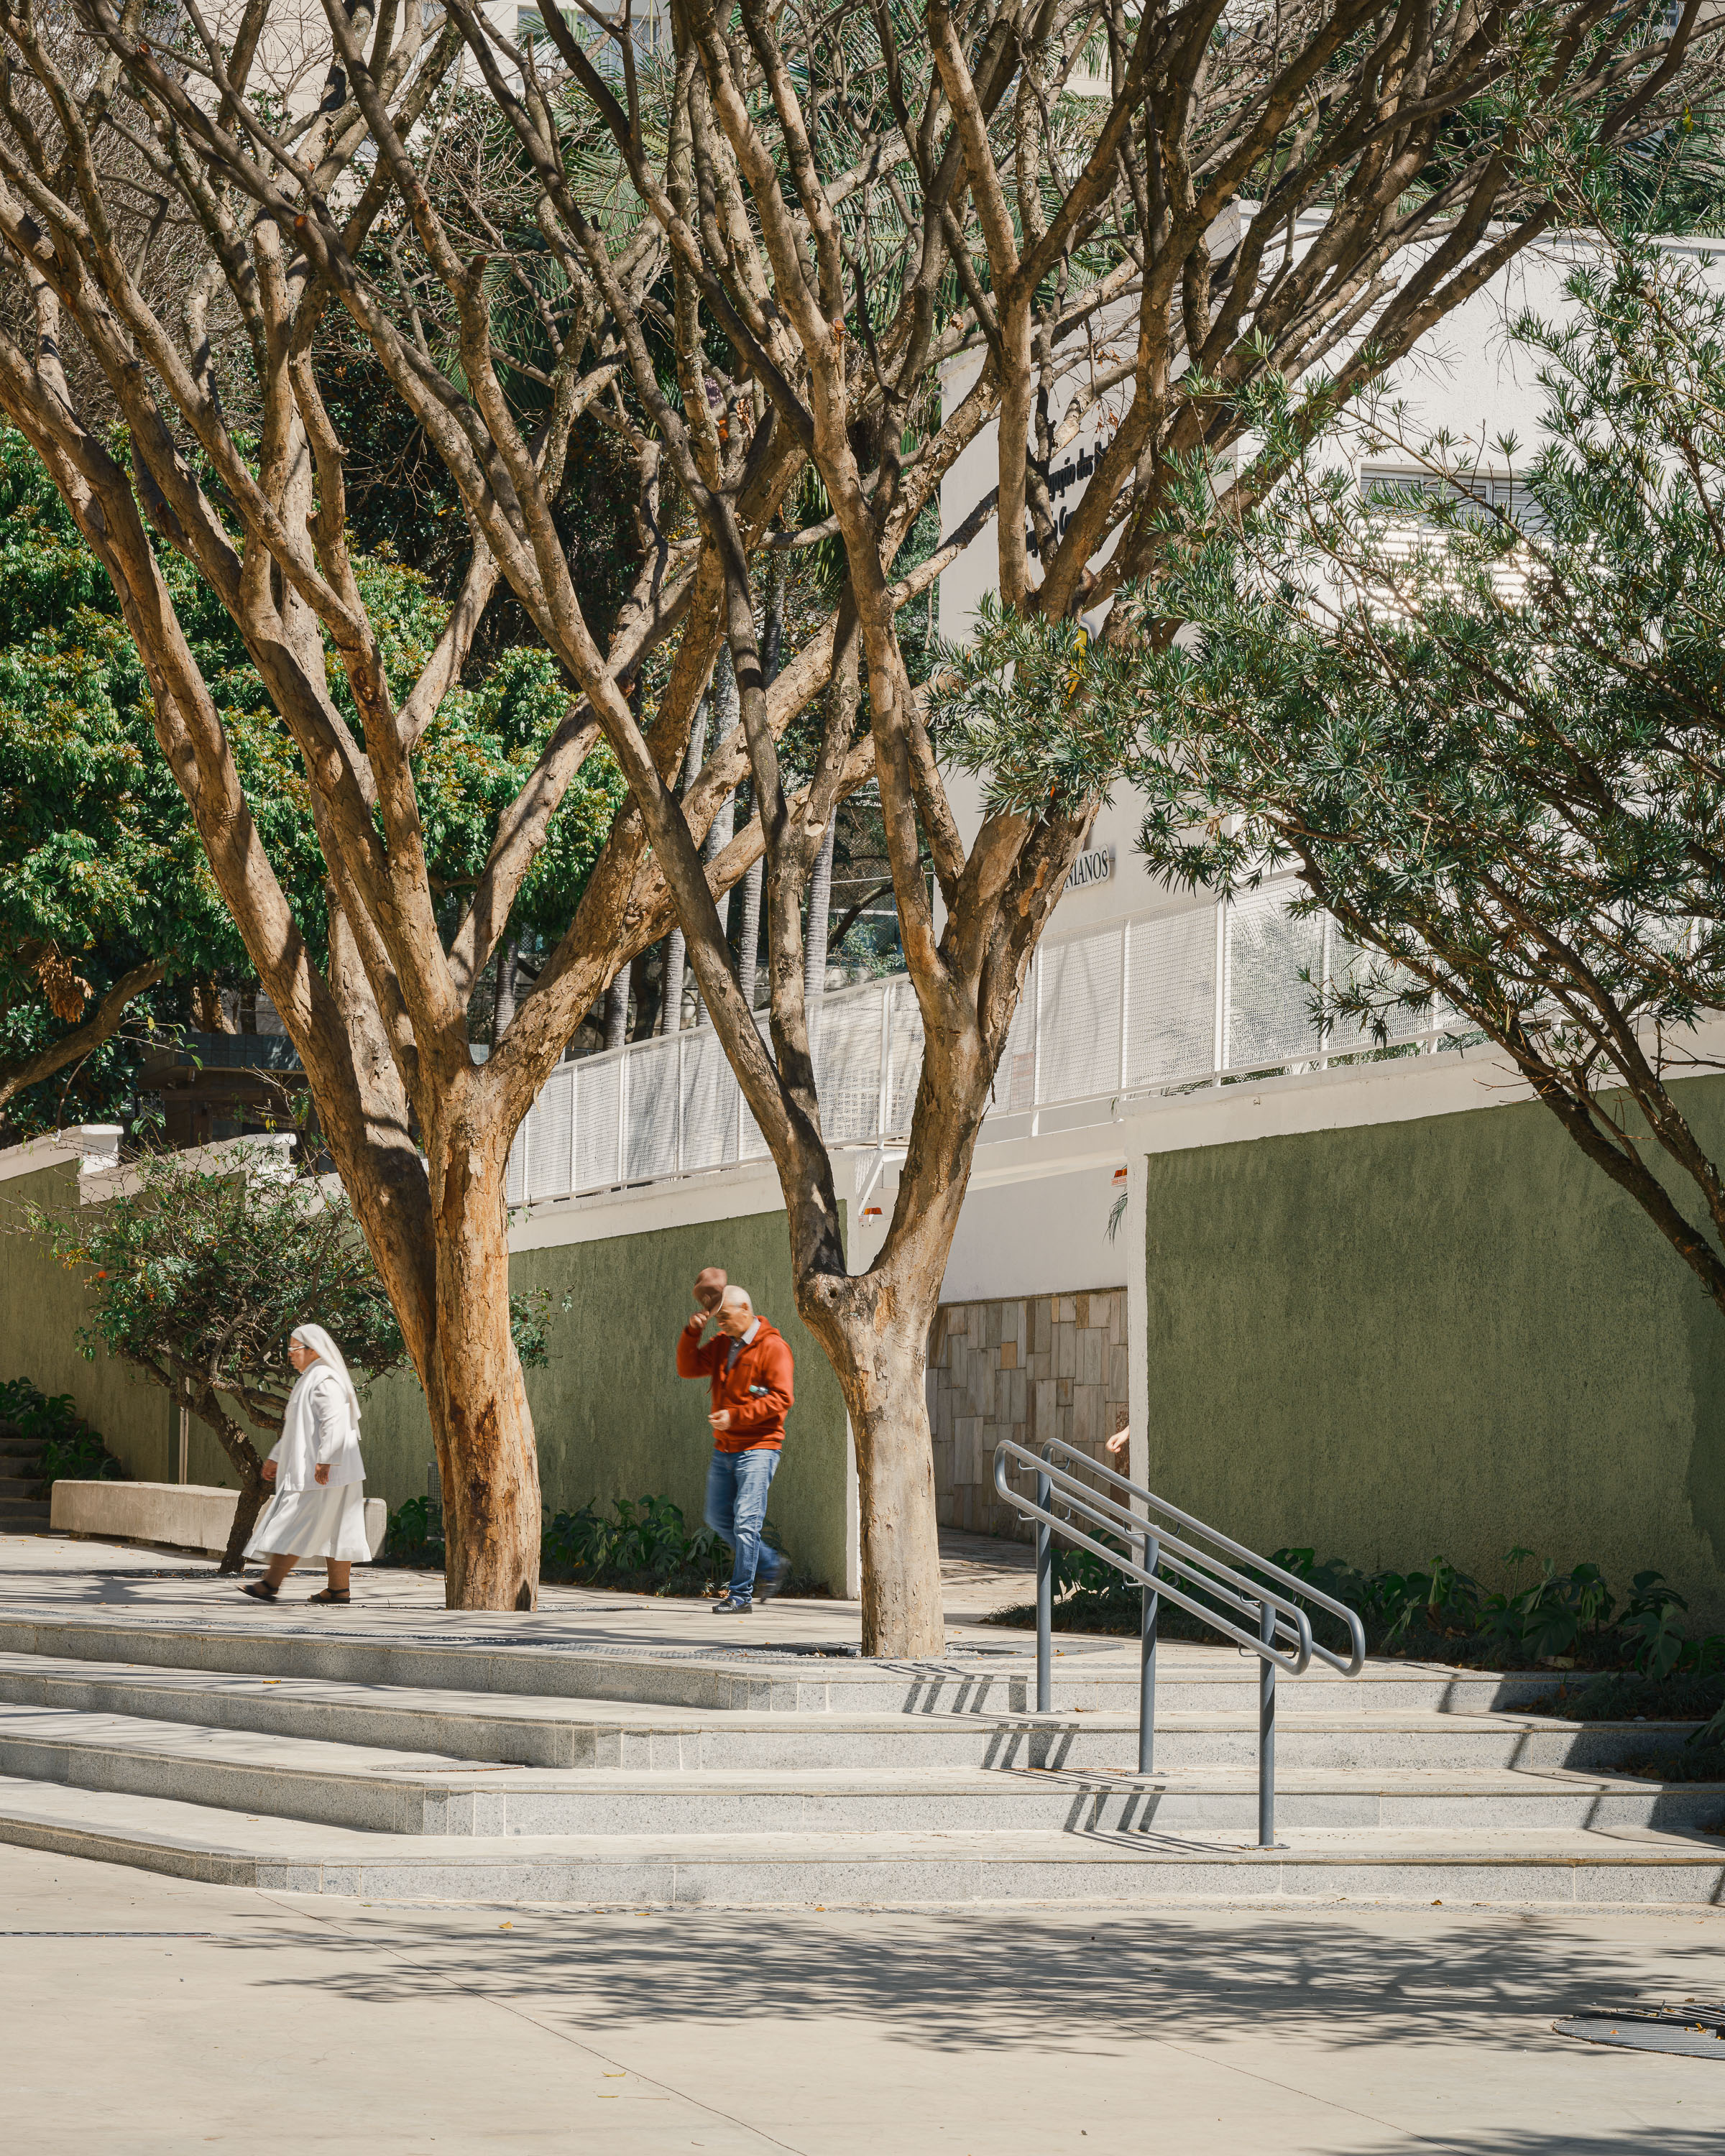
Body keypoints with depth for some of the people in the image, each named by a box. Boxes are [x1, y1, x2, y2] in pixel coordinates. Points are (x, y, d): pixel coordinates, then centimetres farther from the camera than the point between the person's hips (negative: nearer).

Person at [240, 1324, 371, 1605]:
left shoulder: (325, 1381, -14)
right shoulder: (310, 1379, 20)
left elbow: (334, 1423, -24)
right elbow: (296, 1428, 26)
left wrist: (324, 1461, -29)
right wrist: (276, 1458, 26)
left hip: (320, 1472, -11)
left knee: (295, 1525, -11)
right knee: (333, 1529, 8)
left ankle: (270, 1584, -12)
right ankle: (339, 1588, 9)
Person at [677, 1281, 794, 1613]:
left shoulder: (773, 1346, -10)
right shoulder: (722, 1344, 13)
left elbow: (780, 1399, -16)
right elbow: (688, 1369, 10)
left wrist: (735, 1416, -21)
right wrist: (692, 1331, -4)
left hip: (757, 1447, -8)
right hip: (724, 1448, 8)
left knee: (746, 1521, -11)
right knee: (718, 1518, 12)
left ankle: (741, 1595, -7)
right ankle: (773, 1565, 26)